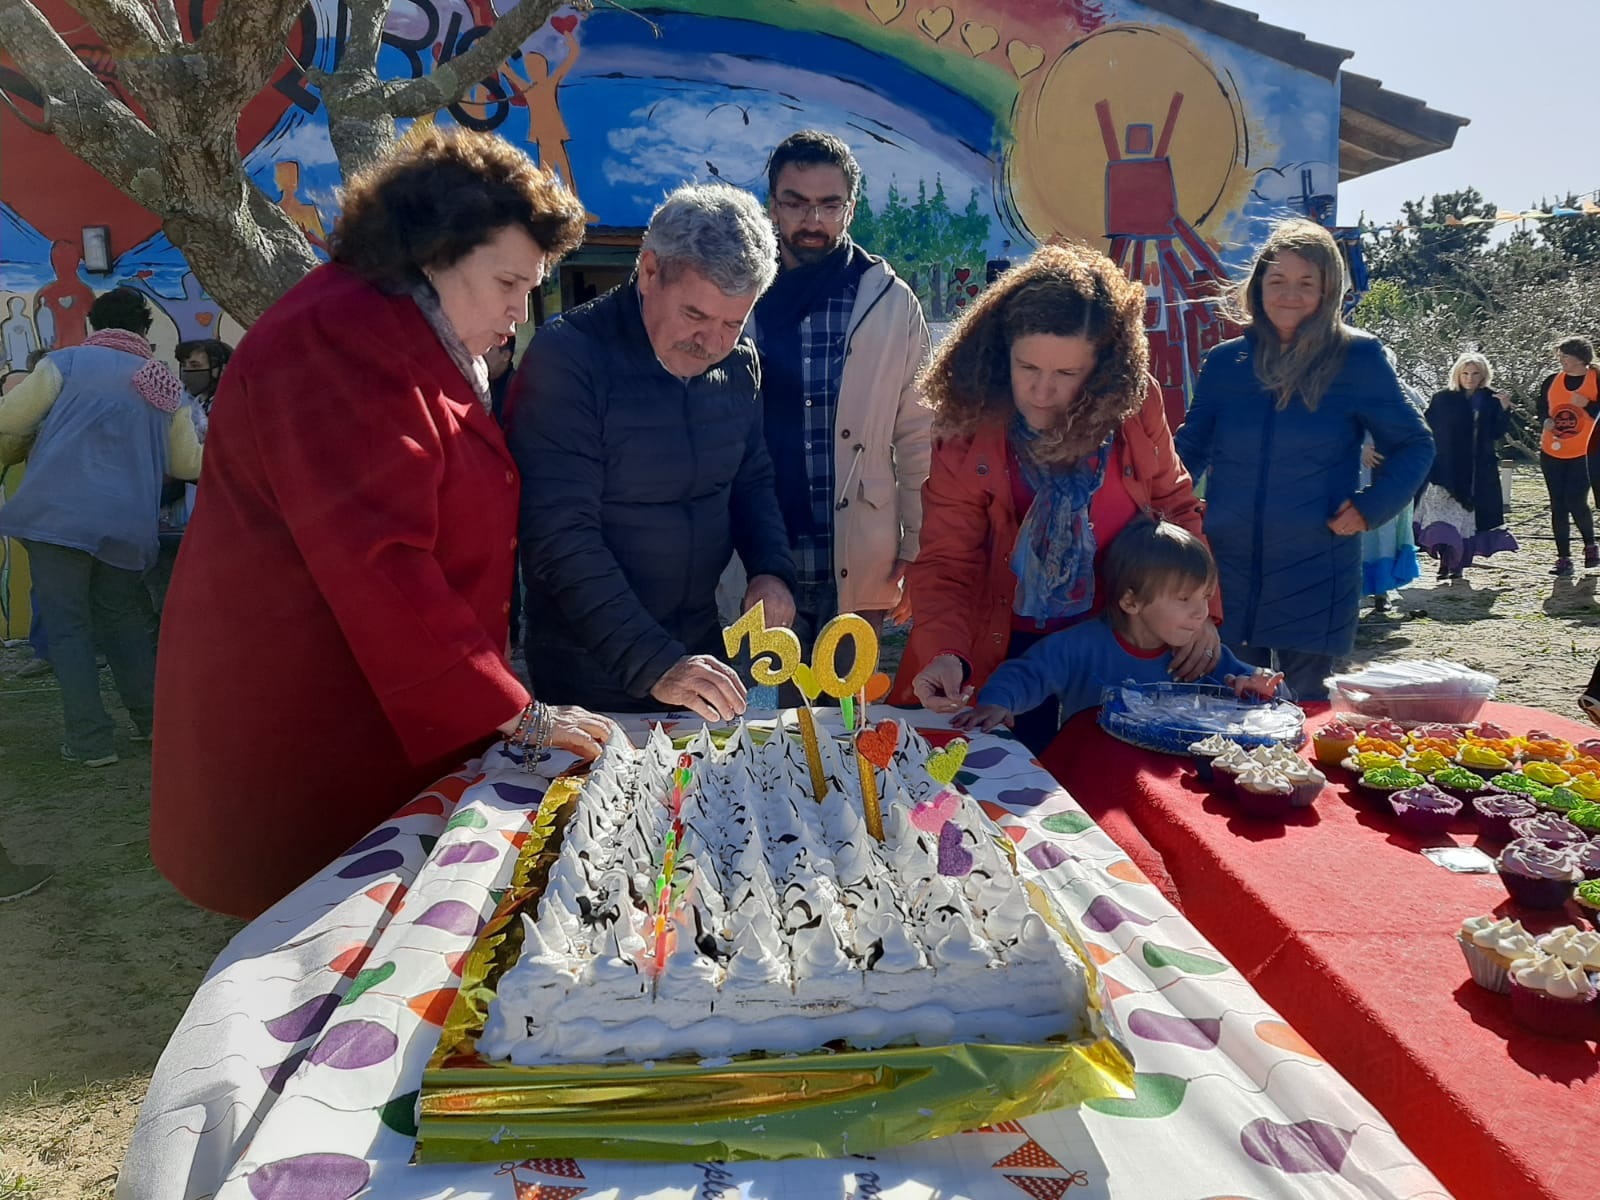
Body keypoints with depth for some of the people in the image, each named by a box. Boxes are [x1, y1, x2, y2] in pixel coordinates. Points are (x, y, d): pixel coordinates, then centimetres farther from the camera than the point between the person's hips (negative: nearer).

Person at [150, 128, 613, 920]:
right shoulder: (340, 343, -18)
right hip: (305, 730, -10)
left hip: (380, 709, 10)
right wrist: (516, 714, -22)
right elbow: (378, 564, -26)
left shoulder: (422, 344, 15)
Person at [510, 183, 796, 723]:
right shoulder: (566, 358, -20)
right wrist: (653, 665, -31)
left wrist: (772, 569, -7)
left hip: (700, 647, 6)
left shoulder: (739, 361, -1)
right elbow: (561, 539, -25)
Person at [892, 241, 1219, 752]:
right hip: (1002, 656, -2)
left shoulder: (1137, 407, -10)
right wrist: (944, 655, -32)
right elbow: (944, 565, -15)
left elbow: (1174, 507, 5)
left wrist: (1201, 608, -5)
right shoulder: (966, 432, -17)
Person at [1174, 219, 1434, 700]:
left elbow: (1414, 446, 6)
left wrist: (1371, 506, -8)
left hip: (1315, 574, -2)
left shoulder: (1357, 358, -2)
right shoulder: (1225, 362, 5)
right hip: (1228, 569, 2)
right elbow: (1190, 449, 14)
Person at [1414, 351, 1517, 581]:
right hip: (1446, 468, -2)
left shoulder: (1490, 400, 5)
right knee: (1445, 517, -10)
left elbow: (1497, 433, 2)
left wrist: (1504, 409, -11)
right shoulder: (1443, 399, -1)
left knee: (1468, 515, 3)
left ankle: (1459, 561, 10)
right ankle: (1446, 559, -5)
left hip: (1479, 470, 2)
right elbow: (1427, 429, 1)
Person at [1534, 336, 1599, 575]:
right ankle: (1563, 558, 10)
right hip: (1551, 453, 4)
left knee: (1576, 502, -7)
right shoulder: (1552, 381, 6)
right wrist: (1545, 421, -2)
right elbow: (1540, 407, 18)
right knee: (1558, 506, 4)